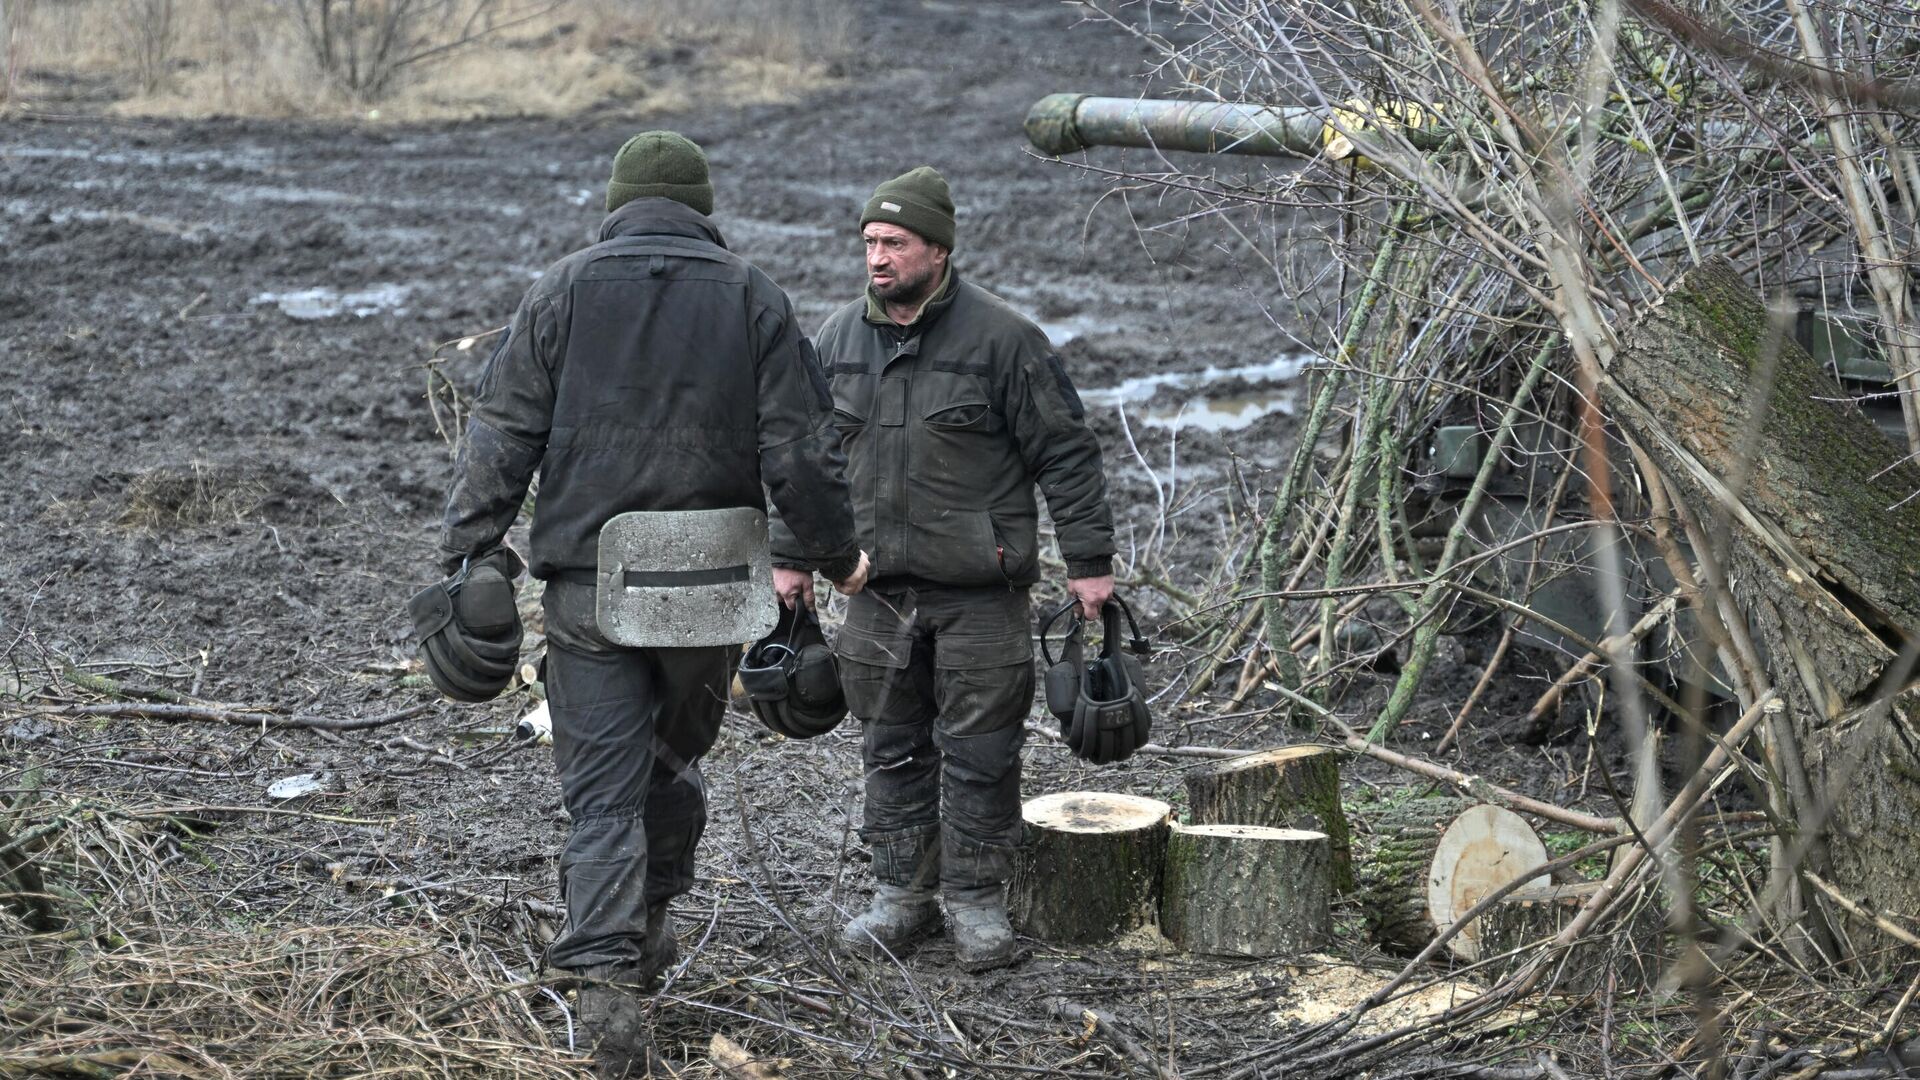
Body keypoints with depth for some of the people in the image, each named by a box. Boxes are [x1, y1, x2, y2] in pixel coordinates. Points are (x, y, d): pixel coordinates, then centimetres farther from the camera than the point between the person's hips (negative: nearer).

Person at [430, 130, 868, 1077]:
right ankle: (649, 925, 34)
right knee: (676, 756, 22)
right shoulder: (752, 298, 2)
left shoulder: (561, 291, 1)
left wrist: (469, 557, 3)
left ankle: (606, 976, -10)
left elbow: (502, 438, -3)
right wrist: (835, 556, 10)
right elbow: (802, 451, -1)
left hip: (589, 584, -1)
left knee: (603, 789, 0)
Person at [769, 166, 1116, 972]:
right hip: (878, 588, 4)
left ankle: (977, 900, 13)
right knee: (893, 749, 10)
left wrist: (1088, 561, -7)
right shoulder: (840, 339, 8)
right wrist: (791, 557, 17)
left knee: (979, 752, 2)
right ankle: (901, 892, 22)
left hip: (979, 593, -4)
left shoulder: (1001, 338, -7)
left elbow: (1065, 452, -4)